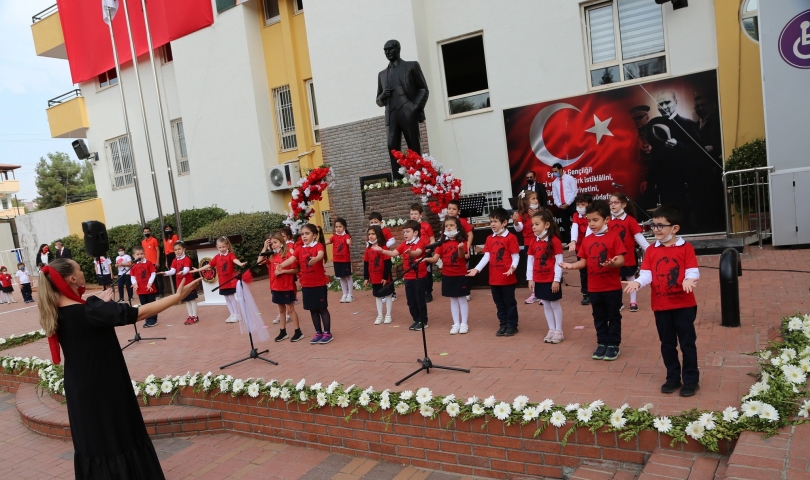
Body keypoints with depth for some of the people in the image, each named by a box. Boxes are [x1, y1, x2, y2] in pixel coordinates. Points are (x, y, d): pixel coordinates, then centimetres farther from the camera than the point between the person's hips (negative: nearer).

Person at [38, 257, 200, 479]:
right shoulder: (89, 312, -27)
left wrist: (100, 303, 21)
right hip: (105, 389, -8)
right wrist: (177, 296, -24)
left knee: (93, 439, 21)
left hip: (81, 391, 8)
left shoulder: (57, 313, -3)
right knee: (119, 439, 6)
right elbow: (140, 313, -28)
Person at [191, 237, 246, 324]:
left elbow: (235, 260, -29)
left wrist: (240, 264, -51)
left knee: (231, 297, -6)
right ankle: (232, 315, 20)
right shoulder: (217, 257, 7)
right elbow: (209, 265, 12)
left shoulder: (230, 255, -9)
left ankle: (237, 315, 3)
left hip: (231, 281, -6)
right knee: (227, 298, 11)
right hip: (222, 282, 6)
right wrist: (198, 270, 13)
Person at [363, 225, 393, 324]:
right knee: (377, 296, 13)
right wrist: (366, 278, 5)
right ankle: (379, 316, 23)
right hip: (374, 278, 5)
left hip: (384, 278, -5)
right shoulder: (368, 249, 3)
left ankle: (388, 315, 19)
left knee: (387, 295, 9)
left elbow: (388, 263, -14)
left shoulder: (384, 248, -13)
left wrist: (385, 277, -15)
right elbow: (366, 264, 7)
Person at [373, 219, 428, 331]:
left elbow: (417, 252, -31)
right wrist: (382, 250, -16)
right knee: (411, 301, 11)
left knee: (420, 299, 1)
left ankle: (423, 321, 14)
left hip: (419, 276, -6)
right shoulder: (404, 244, 7)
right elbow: (394, 253, -2)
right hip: (408, 277, 6)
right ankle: (416, 320, 24)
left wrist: (410, 252, -53)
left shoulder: (421, 242, -11)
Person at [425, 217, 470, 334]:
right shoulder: (442, 242, 2)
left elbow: (462, 256, -19)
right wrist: (426, 259, -24)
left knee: (462, 299, 4)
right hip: (447, 275, 3)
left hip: (460, 275, -3)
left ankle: (464, 324, 14)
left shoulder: (461, 241, -6)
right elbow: (435, 258, -5)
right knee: (453, 300, 11)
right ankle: (456, 324, 18)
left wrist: (461, 249, -40)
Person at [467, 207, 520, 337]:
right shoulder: (489, 239, 8)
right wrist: (476, 269, -5)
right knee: (499, 303, 15)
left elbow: (516, 256, -11)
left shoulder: (511, 238, -10)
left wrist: (512, 268, -28)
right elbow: (486, 257, 5)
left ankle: (512, 325, 19)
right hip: (494, 278, 6)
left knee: (510, 302, 7)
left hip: (507, 278, -6)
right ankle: (503, 324, 27)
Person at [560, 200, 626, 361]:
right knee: (599, 317, 14)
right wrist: (572, 265, -13)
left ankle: (613, 345, 19)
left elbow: (621, 260, -15)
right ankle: (602, 343, 26)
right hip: (594, 287, 5)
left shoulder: (614, 237, -10)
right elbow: (584, 261, 5)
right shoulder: (587, 240, 4)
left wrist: (613, 263, -35)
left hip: (612, 287, -4)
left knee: (613, 316, 8)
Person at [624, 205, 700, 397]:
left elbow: (693, 272, -12)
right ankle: (673, 378, 27)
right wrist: (637, 282, -24)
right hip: (661, 306, 3)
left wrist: (689, 280, -33)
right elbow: (646, 274, -4)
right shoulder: (651, 251, 4)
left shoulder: (686, 248, -5)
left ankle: (691, 380, 19)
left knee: (687, 343, 6)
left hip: (684, 305, -3)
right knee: (667, 344, 13)